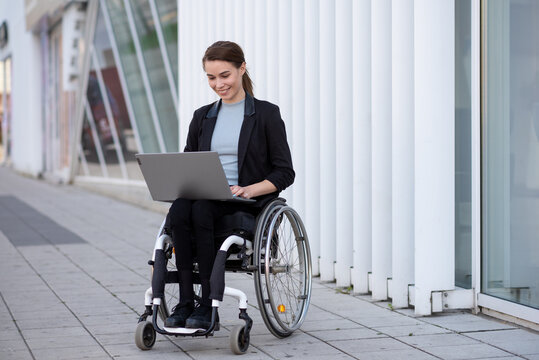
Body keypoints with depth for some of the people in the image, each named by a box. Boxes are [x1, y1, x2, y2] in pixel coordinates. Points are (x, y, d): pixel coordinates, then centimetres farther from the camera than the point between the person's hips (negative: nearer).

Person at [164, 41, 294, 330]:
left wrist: (249, 190, -17)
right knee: (178, 211, -31)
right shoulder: (202, 117, 18)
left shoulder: (266, 114, 4)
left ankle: (208, 306, -30)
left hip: (249, 202, -4)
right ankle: (185, 303, -30)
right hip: (205, 197, 4)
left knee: (201, 210, -35)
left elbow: (285, 173, 0)